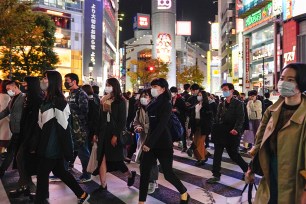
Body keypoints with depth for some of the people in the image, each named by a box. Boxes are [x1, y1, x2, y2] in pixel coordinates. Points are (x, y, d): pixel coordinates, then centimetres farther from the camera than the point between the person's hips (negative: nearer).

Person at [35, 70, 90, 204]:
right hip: (48, 145, 10)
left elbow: (64, 127, -19)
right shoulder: (48, 100, 12)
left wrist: (66, 150, -19)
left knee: (42, 174, 2)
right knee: (60, 171, 18)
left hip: (53, 147, -10)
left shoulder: (58, 102, -18)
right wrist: (39, 145, 18)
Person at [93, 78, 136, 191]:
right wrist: (96, 133, 9)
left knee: (115, 160, 4)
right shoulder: (104, 101, 10)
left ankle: (130, 174, 30)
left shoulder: (120, 102, -7)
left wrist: (116, 136, -18)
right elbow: (100, 118, 12)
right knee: (102, 159, 3)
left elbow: (122, 121, -11)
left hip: (114, 134, -5)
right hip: (103, 133, 6)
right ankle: (103, 185, 12)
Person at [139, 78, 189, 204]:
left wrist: (149, 143, -21)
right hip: (151, 141, 7)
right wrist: (147, 141, 9)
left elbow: (161, 126, -19)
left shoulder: (166, 104, -12)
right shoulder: (154, 103, 11)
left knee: (168, 173, 2)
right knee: (144, 171, 3)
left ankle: (184, 193, 27)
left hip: (163, 143, -7)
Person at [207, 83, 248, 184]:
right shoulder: (221, 104, 14)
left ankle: (247, 169, 29)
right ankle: (216, 175, 10)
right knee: (217, 154, 2)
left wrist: (236, 129, -29)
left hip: (232, 134, -5)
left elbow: (240, 118, -14)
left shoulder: (238, 104, -4)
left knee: (233, 154, 5)